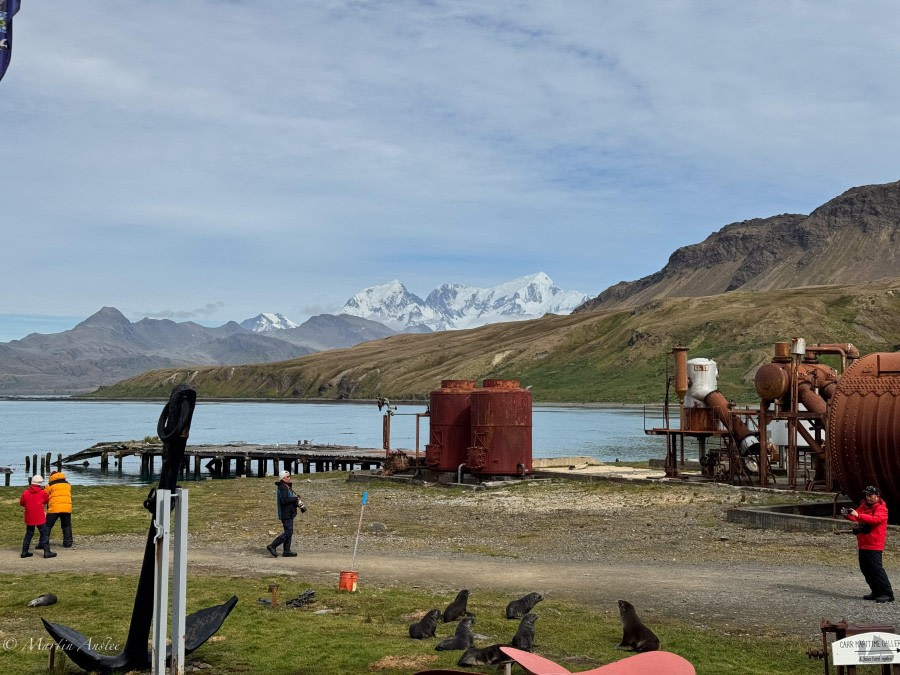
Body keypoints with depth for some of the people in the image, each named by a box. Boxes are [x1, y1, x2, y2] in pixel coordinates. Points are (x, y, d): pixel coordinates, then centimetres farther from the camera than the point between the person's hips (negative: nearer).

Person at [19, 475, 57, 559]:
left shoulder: (26, 493, 0)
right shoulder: (43, 493, -7)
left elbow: (21, 503, 10)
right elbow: (47, 500, 9)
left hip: (29, 518, 4)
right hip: (40, 518, -4)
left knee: (28, 534, 16)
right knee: (44, 534, 1)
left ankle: (24, 552, 17)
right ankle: (47, 552, -3)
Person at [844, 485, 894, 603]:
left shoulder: (881, 508, -10)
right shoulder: (864, 506, 13)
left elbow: (875, 519, -27)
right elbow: (856, 518, 14)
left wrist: (858, 515, -36)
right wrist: (847, 514, -9)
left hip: (874, 545, -8)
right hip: (863, 544, 8)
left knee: (876, 568, -12)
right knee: (865, 569, 10)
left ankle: (887, 594, -8)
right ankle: (876, 592, 19)